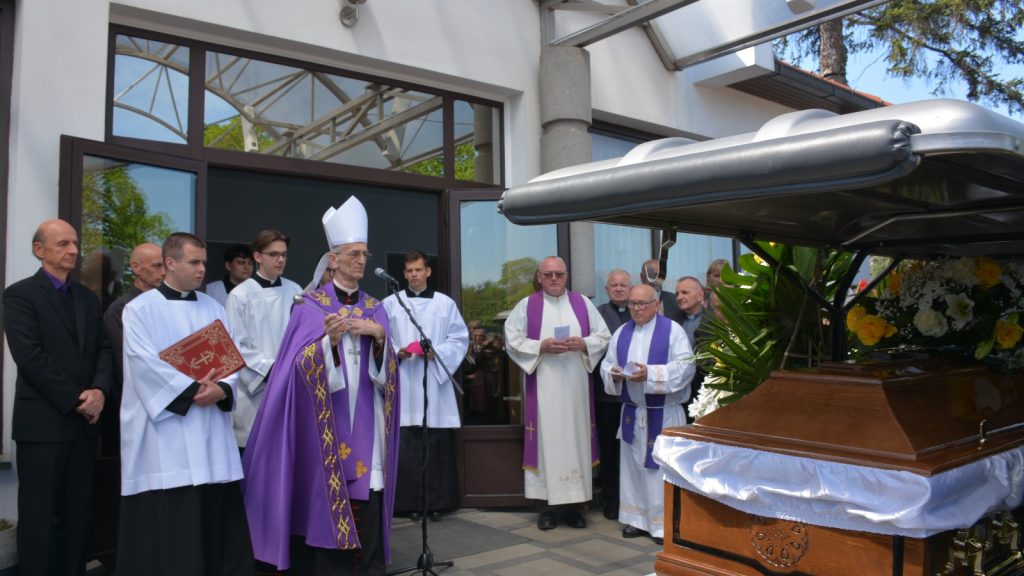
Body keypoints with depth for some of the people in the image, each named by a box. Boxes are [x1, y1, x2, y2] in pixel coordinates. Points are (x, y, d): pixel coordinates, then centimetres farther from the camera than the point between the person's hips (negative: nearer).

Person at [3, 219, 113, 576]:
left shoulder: (88, 298, 14)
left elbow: (103, 349, 9)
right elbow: (30, 357, -14)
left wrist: (99, 390, -9)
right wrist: (75, 400, -14)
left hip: (84, 421, 6)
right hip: (42, 421, -5)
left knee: (79, 513, 10)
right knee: (39, 515, 3)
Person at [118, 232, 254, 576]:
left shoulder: (213, 308, 13)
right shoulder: (140, 309, -1)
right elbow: (145, 364, -12)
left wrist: (221, 389, -14)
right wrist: (194, 389, -16)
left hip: (210, 430, 4)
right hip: (163, 429, -4)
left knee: (216, 519, 6)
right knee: (166, 525, -1)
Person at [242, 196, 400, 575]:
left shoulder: (375, 308, 11)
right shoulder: (310, 305, -1)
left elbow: (387, 370, 4)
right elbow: (302, 367, -10)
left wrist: (380, 335, -15)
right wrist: (330, 338, -27)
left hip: (366, 422, 4)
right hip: (326, 425, -3)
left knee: (367, 513, 4)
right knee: (325, 513, -2)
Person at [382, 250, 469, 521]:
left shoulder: (446, 303, 8)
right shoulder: (390, 303, 7)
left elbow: (460, 339, 4)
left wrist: (436, 352, -10)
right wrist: (397, 352, -14)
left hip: (435, 382, 0)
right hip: (403, 383, 0)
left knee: (438, 445, 1)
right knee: (406, 445, -2)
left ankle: (437, 502, 10)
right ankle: (411, 502, 7)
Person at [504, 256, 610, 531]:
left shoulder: (583, 303, 10)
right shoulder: (526, 306, 4)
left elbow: (603, 336, 8)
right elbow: (513, 341, -2)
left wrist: (583, 344, -10)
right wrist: (542, 346, -14)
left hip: (575, 386, 2)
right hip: (542, 387, -2)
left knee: (576, 438, 3)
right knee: (546, 439, -1)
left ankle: (572, 504, 12)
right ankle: (548, 505, 7)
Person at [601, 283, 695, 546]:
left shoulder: (672, 330, -5)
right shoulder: (621, 333, 10)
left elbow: (686, 366, -13)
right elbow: (606, 365, 10)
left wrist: (650, 374, -22)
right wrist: (614, 374, -14)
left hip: (664, 413, -5)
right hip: (631, 412, 5)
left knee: (661, 466, -1)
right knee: (632, 464, 10)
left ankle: (664, 522, 11)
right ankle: (637, 518, 22)